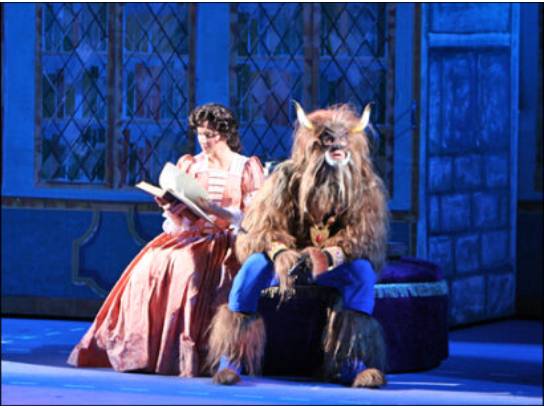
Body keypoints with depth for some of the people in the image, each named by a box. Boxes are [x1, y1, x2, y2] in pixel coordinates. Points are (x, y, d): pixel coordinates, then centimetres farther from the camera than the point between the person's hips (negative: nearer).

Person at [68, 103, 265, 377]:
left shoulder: (248, 169, 5)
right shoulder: (188, 165, 15)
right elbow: (179, 221, 12)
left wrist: (212, 208, -15)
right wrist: (169, 208, -10)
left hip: (229, 243, -4)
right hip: (191, 239, 4)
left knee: (189, 266, -33)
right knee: (152, 264, -23)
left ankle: (188, 358, -35)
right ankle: (140, 351, -24)